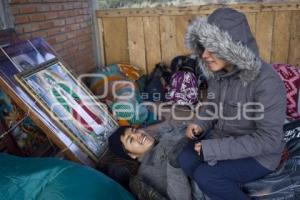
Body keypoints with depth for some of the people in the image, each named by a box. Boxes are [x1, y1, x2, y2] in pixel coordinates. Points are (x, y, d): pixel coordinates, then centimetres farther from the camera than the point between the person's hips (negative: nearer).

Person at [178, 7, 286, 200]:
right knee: (185, 159, -10)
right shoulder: (218, 72, -5)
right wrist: (200, 124, -10)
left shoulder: (266, 81, -28)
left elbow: (269, 139, -27)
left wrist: (214, 148, -28)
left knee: (205, 175, -23)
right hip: (222, 138, 7)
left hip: (259, 154, -7)